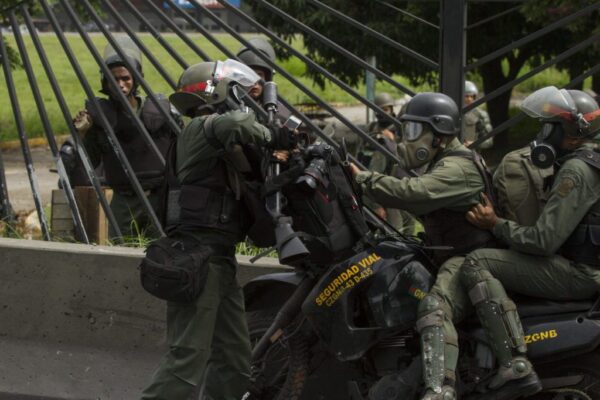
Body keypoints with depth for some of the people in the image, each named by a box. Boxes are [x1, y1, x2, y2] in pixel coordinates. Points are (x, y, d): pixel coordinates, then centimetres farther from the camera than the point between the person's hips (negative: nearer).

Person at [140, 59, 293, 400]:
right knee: (189, 358, -14)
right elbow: (235, 124, -32)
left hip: (220, 258, 10)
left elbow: (244, 187, 17)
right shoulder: (203, 127, -9)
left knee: (234, 359, 12)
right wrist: (272, 138, -17)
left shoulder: (224, 144, 22)